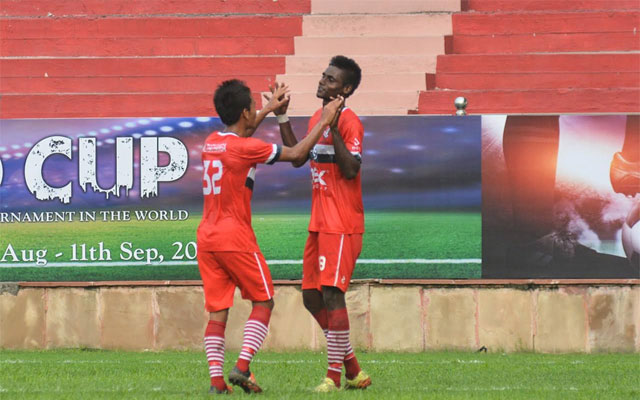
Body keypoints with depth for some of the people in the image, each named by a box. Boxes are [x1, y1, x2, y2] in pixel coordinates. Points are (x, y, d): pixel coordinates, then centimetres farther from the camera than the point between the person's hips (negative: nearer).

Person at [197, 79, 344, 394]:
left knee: (217, 311, 5)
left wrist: (267, 111, 40)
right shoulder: (246, 148, -13)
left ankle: (216, 379, -4)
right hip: (235, 237, -7)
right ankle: (242, 367, -9)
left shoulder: (212, 142, 9)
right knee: (263, 301, 5)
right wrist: (323, 123, 4)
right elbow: (295, 154, -7)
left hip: (206, 237, 7)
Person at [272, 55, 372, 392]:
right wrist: (283, 118, 18)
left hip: (342, 225, -10)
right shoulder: (316, 118, 15)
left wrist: (333, 128, -26)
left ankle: (334, 375, -8)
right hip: (319, 222, 10)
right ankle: (353, 369, 17)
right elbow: (297, 158, 24)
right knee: (311, 296, 9)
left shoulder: (348, 122, -12)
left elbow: (350, 170, -22)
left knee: (331, 293, -12)